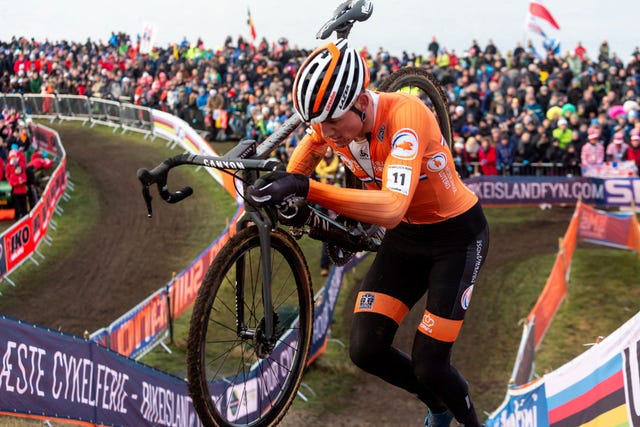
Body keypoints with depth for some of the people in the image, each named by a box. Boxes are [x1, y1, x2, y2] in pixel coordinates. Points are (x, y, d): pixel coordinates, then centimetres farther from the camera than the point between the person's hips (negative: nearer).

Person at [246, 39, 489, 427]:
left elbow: (392, 208, -48)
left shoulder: (403, 115, -34)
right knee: (365, 350, -4)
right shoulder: (331, 121, -15)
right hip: (405, 236, 6)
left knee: (429, 366, -9)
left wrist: (306, 189, -55)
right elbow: (295, 174, 6)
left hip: (457, 236, -6)